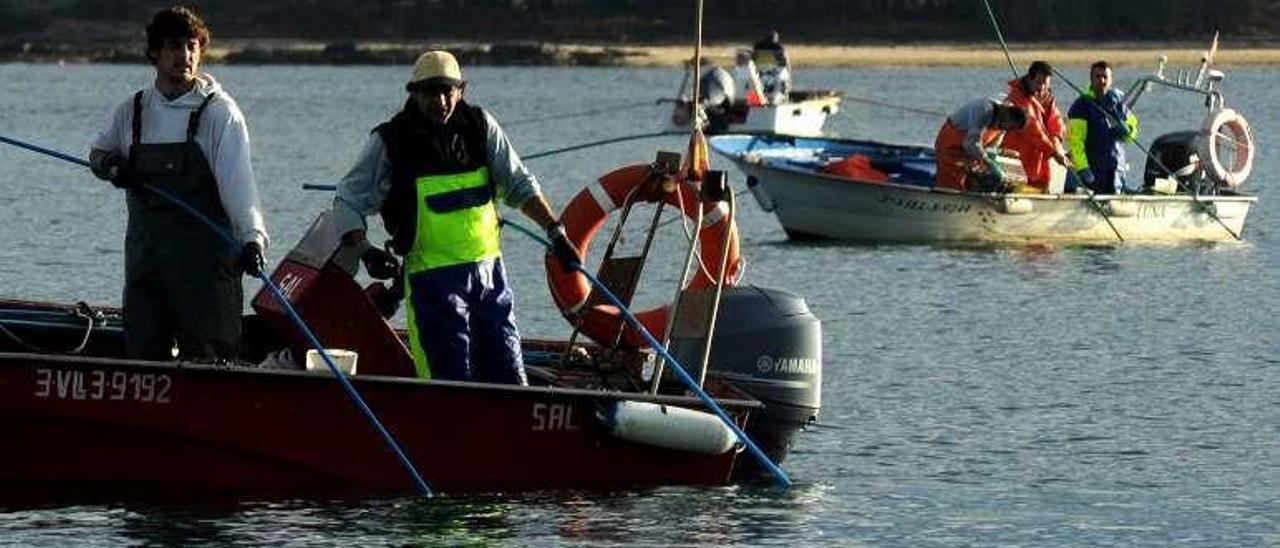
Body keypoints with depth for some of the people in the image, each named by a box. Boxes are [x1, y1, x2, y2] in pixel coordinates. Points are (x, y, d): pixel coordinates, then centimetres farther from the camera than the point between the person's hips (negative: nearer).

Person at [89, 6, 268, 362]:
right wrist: (110, 165, 2)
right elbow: (99, 151, 27)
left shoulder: (219, 112, -6)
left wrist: (251, 236, -30)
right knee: (143, 350, 8)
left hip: (202, 252, -5)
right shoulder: (132, 111, 10)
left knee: (207, 356, -7)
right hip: (144, 249, 5)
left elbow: (237, 179, -16)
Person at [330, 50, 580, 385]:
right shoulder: (390, 142, -4)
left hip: (489, 271, 4)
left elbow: (519, 186, 13)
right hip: (432, 278, -4)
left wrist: (555, 231, 5)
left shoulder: (480, 127, 5)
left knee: (508, 376, 5)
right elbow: (348, 202, 1)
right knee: (451, 382, -11)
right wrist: (365, 250, -16)